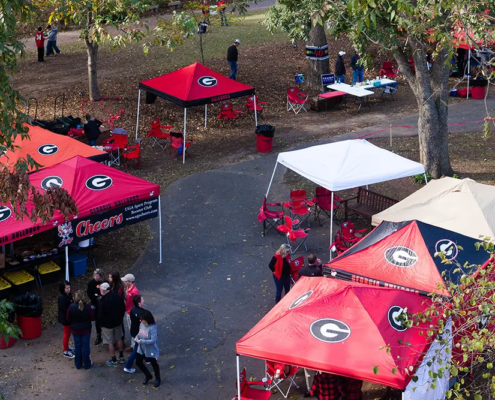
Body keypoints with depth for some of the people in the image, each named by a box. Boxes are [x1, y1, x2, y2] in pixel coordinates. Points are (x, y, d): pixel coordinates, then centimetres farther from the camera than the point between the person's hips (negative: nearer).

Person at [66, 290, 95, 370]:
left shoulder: (71, 307, -16)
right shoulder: (87, 307, -20)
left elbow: (68, 318, -6)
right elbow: (93, 318, -11)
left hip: (75, 330, 1)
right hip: (86, 330, -1)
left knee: (77, 346, 15)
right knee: (85, 346, 11)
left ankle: (78, 364, 26)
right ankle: (87, 364, 21)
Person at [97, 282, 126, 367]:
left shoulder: (102, 301, -26)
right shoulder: (117, 296, -7)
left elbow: (100, 314, -21)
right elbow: (123, 308, 4)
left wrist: (100, 323, -4)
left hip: (107, 324, -6)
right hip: (118, 322, 6)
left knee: (110, 342, 8)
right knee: (119, 339, 21)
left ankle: (114, 360, 16)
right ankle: (121, 357, 32)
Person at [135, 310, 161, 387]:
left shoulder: (152, 328, -30)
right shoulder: (141, 325, -8)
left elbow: (153, 341, -32)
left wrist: (141, 341, -29)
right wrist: (137, 337, -14)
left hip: (151, 350, -7)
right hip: (141, 349, 7)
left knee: (154, 364, 15)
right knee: (138, 362, 18)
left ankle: (157, 379, 41)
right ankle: (148, 376, 42)